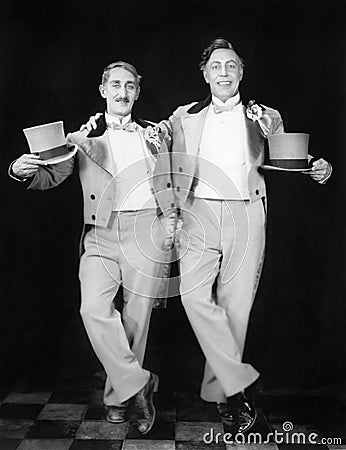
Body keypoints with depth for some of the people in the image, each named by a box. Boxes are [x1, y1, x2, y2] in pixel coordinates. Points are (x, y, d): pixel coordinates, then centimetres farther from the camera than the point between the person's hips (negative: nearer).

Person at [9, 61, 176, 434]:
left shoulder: (155, 134, 16)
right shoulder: (84, 137, 11)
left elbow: (170, 184, 19)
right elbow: (51, 176, 6)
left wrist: (171, 222, 6)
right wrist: (23, 170, -15)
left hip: (146, 229, 0)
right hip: (101, 232, 0)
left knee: (136, 317, 2)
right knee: (94, 308, -20)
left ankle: (119, 397, 20)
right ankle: (137, 383, -2)